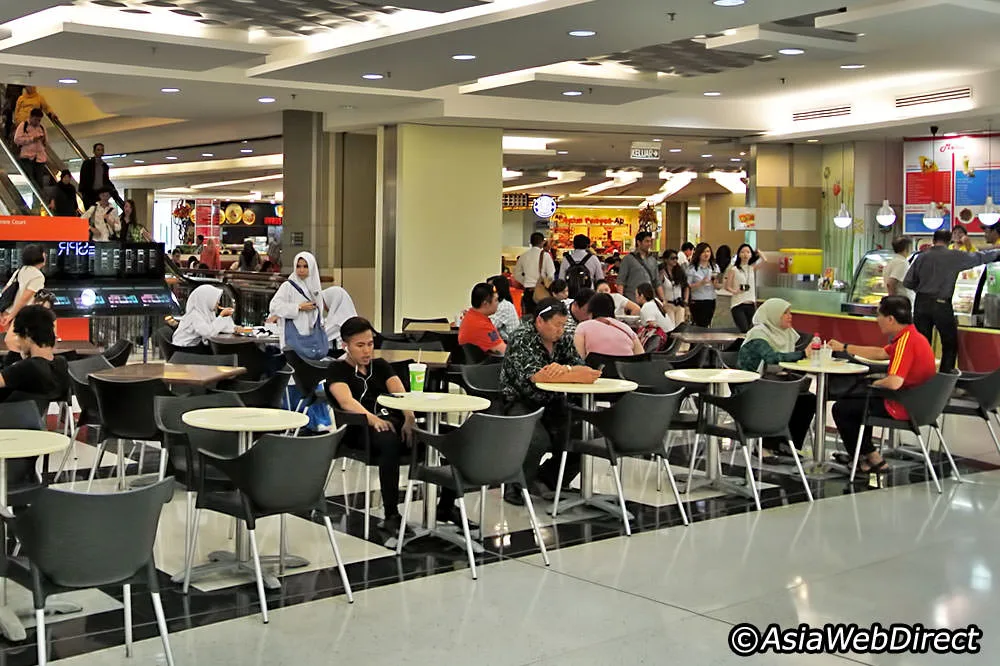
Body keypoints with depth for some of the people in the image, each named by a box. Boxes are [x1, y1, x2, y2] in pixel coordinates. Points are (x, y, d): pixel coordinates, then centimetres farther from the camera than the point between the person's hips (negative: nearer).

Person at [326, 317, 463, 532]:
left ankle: (446, 506, -5)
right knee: (389, 442, -41)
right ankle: (391, 516, -33)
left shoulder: (380, 365, 23)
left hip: (393, 421, 5)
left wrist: (409, 419, -17)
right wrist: (373, 419, -31)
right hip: (361, 428, -5)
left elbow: (401, 393, 5)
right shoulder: (337, 369, 8)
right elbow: (346, 401, -12)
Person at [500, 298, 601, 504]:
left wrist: (563, 369, -30)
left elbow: (580, 366, -6)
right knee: (538, 440, -33)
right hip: (519, 403, -6)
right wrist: (576, 377, -32)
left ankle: (546, 480, 11)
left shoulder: (563, 339, 6)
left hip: (552, 403, 7)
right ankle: (515, 486, -5)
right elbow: (534, 376, -29)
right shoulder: (522, 338, -14)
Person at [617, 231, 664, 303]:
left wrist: (662, 300, 10)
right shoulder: (628, 259, 2)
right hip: (632, 301, -5)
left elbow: (658, 283, 19)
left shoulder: (653, 260, 17)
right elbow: (621, 281, -3)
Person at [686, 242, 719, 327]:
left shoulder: (715, 267, 8)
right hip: (697, 302, -5)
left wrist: (716, 283, -13)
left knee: (707, 325, 10)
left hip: (711, 301, 5)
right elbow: (688, 286, -12)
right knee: (701, 326, -6)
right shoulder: (692, 268, -7)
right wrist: (701, 283, -22)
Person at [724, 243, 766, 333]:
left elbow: (764, 260, -6)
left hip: (751, 305, 4)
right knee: (744, 330, -18)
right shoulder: (733, 269, -1)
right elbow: (727, 286, -2)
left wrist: (757, 251, 6)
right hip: (738, 305, -4)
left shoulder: (752, 268, 10)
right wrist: (734, 291, -21)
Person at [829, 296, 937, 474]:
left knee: (841, 409, 1)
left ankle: (871, 459, 9)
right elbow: (880, 353, 23)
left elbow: (894, 382, -33)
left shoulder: (906, 341, -24)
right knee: (854, 398, 29)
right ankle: (862, 452, 31)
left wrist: (876, 383, -10)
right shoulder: (910, 336, 9)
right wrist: (844, 347, 30)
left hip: (902, 408, -10)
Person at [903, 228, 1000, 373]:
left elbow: (907, 283, 4)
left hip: (921, 303, 4)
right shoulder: (955, 256, -6)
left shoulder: (921, 257, 4)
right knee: (950, 345, 8)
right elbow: (981, 257, 6)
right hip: (941, 305, -4)